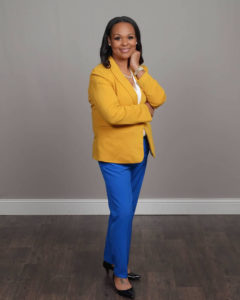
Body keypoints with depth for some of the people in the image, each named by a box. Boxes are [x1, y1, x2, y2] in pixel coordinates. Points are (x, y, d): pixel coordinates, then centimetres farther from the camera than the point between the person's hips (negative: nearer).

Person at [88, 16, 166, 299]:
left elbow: (159, 98, -5)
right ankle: (119, 274, 15)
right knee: (123, 212, -3)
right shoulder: (100, 74, -15)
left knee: (125, 210, 16)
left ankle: (111, 259, 36)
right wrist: (146, 111, -14)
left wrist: (138, 69, -11)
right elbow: (113, 114, -27)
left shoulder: (139, 71, 9)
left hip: (139, 150, 7)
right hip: (114, 153, -7)